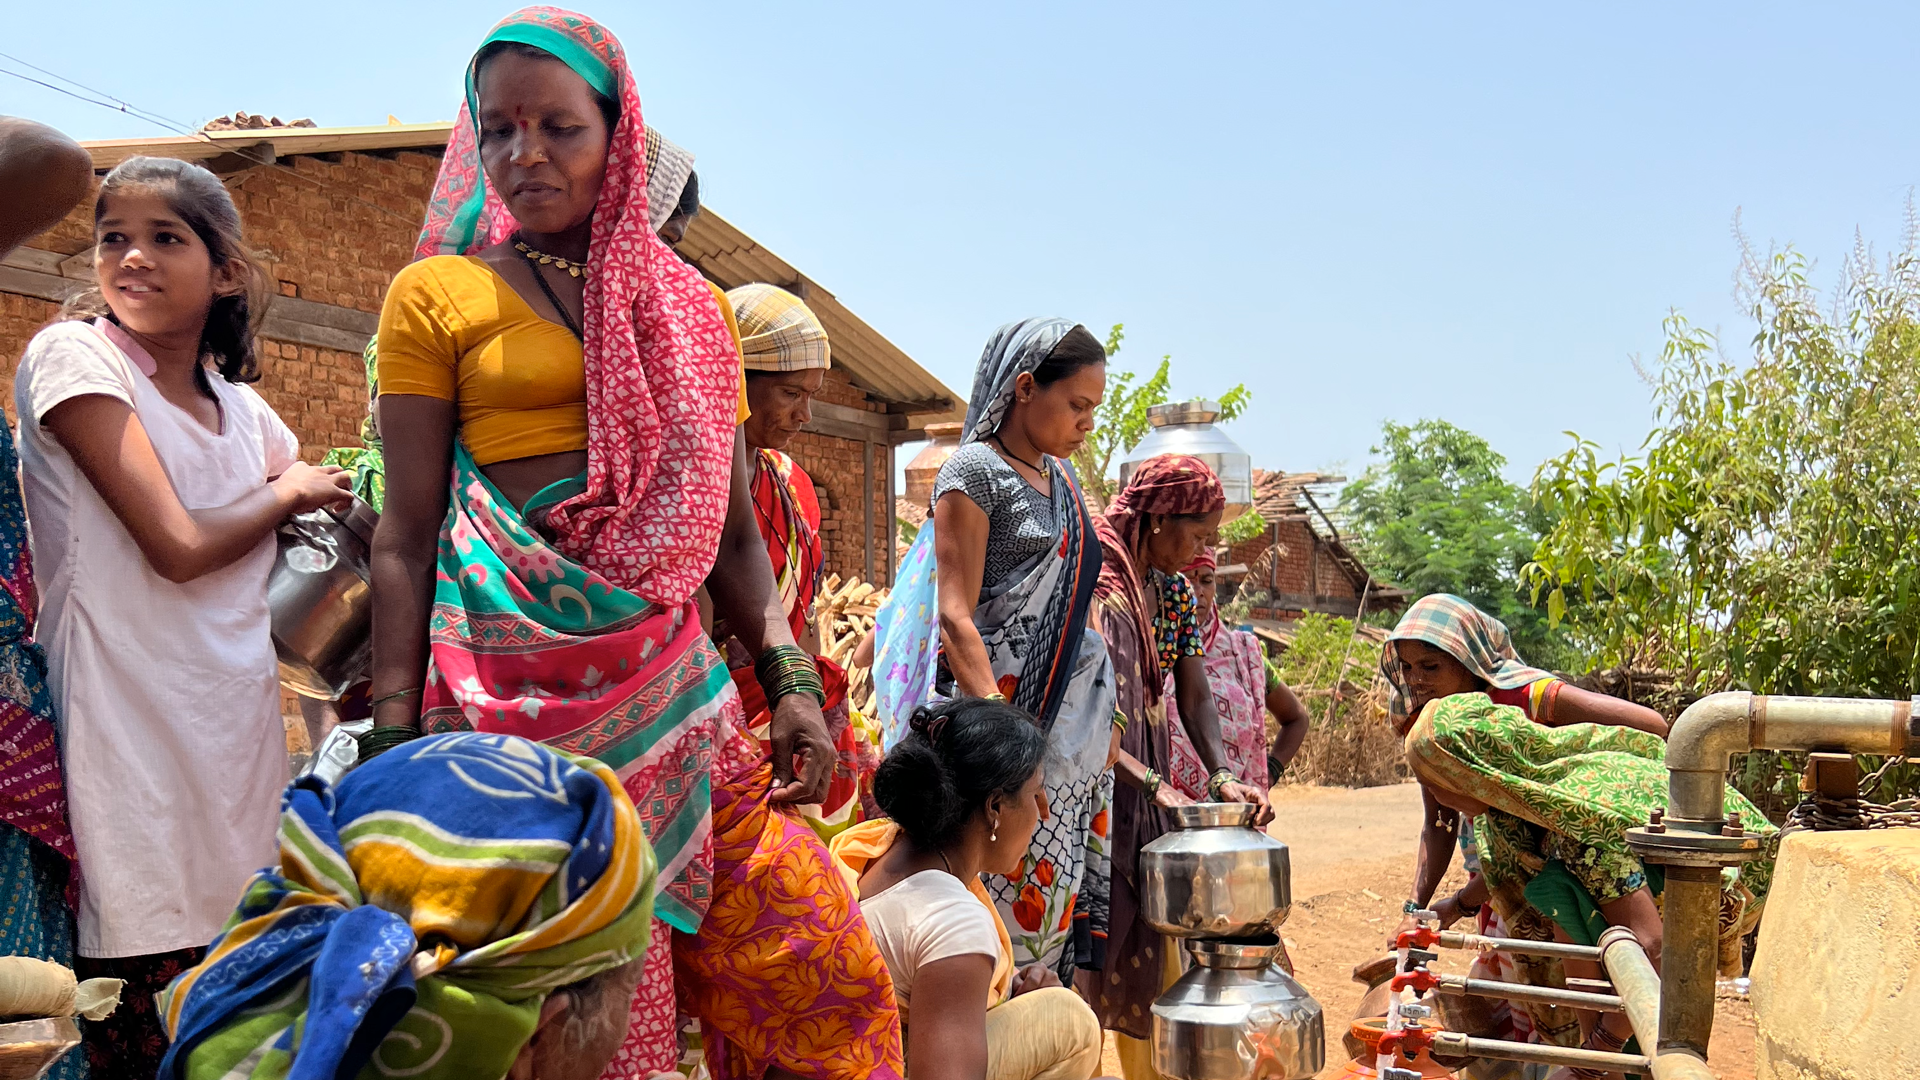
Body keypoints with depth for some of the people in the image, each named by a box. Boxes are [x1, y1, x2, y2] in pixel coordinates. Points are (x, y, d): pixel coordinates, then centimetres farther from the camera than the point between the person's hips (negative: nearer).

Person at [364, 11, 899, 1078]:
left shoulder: (695, 310, 14)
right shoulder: (437, 295, 4)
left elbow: (731, 530, 14)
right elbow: (407, 538, 1)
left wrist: (793, 680, 2)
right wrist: (394, 736, -5)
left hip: (669, 665, 4)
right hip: (518, 679, -3)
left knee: (826, 974, 1)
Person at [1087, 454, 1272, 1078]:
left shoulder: (1176, 593, 9)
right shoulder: (1094, 587, -17)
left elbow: (1194, 696, 5)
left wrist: (1221, 775, -11)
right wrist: (1157, 786, -27)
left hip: (1148, 791, 8)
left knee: (1154, 953, 12)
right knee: (1090, 955, -4)